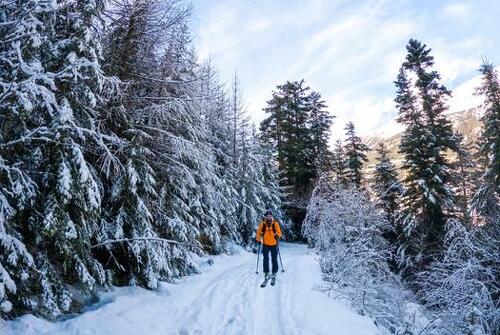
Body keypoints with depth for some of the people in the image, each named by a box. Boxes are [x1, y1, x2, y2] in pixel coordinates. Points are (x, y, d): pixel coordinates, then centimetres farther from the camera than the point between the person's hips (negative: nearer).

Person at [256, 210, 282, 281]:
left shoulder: (275, 223, -7)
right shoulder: (262, 223, -4)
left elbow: (279, 232, -5)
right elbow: (259, 232, 4)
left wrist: (277, 236, -26)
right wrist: (258, 240, -5)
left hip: (274, 244, -1)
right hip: (265, 244, 1)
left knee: (274, 259, 7)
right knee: (265, 259, 5)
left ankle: (274, 273, 22)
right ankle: (266, 272, 18)